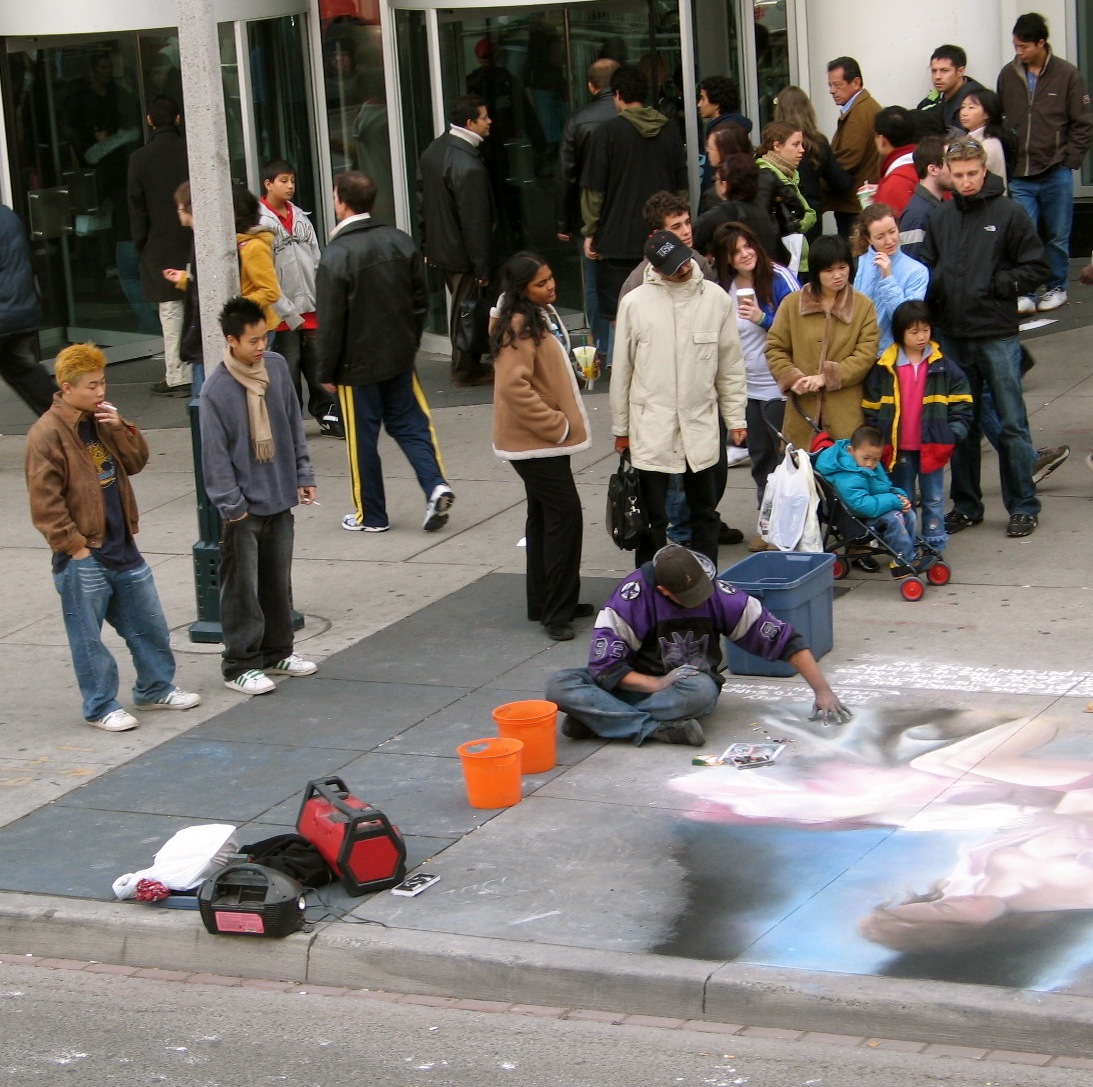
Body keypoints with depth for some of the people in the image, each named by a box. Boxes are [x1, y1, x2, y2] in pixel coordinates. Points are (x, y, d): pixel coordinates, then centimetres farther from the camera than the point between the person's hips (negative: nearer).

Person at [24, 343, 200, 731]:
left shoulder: (101, 420, 9)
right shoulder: (46, 435, -15)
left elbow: (136, 462, 10)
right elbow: (45, 502, -16)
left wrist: (120, 428, -7)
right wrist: (73, 546, -16)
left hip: (121, 546, 8)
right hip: (83, 558, -7)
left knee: (149, 625, 16)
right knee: (88, 637, 4)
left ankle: (155, 688, 31)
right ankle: (101, 707, 15)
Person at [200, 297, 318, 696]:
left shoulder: (277, 367, 0)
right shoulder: (216, 389, -17)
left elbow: (294, 424, 10)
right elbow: (215, 453, -14)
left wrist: (303, 475, 10)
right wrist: (231, 505, -14)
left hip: (280, 498, 6)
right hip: (245, 507, -6)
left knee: (278, 581, 16)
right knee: (243, 588, 2)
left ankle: (277, 652, 31)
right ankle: (240, 666, 11)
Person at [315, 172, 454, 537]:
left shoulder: (336, 256, -18)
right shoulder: (400, 242, -1)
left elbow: (331, 322, -15)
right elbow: (421, 299, 7)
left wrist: (327, 372, -5)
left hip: (357, 364, -5)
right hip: (400, 356, 5)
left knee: (362, 437, 6)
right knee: (410, 424, 14)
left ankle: (371, 515, 14)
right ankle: (436, 485, -6)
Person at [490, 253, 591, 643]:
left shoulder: (544, 314, 11)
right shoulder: (519, 326, -20)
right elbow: (514, 387, -28)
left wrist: (565, 422, 17)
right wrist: (556, 425, -22)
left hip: (545, 437, 10)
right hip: (535, 439, -10)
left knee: (545, 518, 16)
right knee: (565, 515, -11)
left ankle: (544, 603, 26)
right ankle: (556, 612, -7)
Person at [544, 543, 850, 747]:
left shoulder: (720, 594, -15)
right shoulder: (632, 595, -20)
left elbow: (784, 639, -8)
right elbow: (604, 666, -19)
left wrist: (822, 690, -10)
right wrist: (657, 684, -30)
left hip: (693, 684, 0)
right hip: (640, 682, 0)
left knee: (700, 691, -40)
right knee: (560, 684, -28)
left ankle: (601, 720, -31)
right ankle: (658, 728, -37)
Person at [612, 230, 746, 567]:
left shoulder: (716, 299, -2)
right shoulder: (634, 303, -6)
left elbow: (731, 365, 5)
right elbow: (621, 370, 1)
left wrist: (735, 417, 4)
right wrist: (621, 428, 4)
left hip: (701, 426, 2)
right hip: (651, 426, -2)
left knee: (705, 512, 13)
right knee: (652, 517, 3)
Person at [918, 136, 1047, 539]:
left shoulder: (1010, 213, -4)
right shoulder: (940, 218, 9)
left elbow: (1036, 268, -4)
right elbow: (925, 268, 16)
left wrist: (996, 286, -12)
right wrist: (934, 288, -3)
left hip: (998, 336, -4)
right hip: (953, 338, 4)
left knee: (1011, 424, 0)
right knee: (961, 425, 11)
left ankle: (1023, 506, 9)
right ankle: (966, 505, 21)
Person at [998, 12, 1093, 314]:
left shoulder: (1067, 75, -4)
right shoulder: (1008, 75, 4)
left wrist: (1069, 161, -6)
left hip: (1056, 174, -2)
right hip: (1020, 176, 2)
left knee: (1058, 236, 9)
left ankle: (1057, 288, 24)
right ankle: (1024, 293, 0)